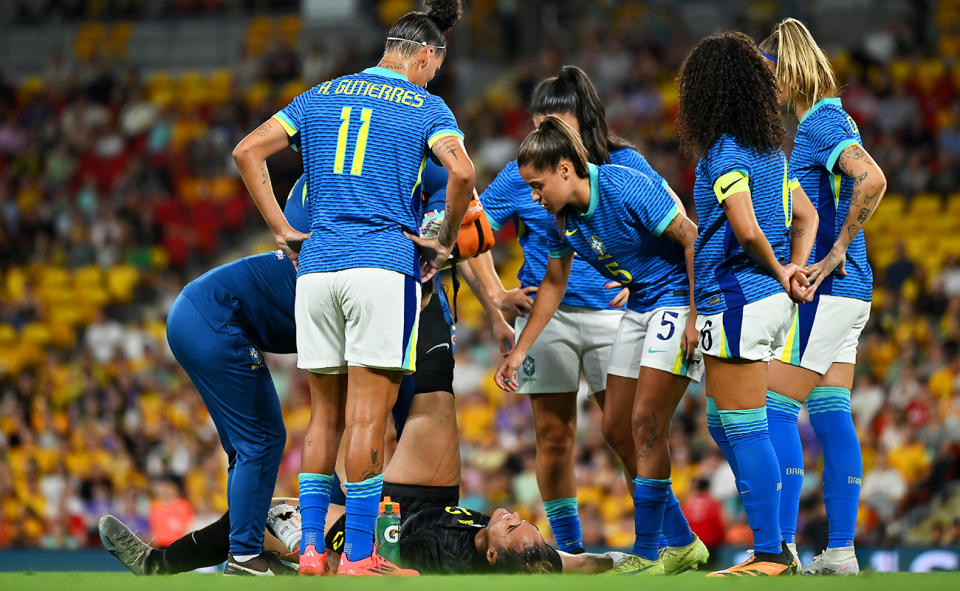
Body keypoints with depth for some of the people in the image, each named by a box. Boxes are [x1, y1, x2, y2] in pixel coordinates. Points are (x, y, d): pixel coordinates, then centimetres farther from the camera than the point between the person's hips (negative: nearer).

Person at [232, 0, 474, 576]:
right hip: (385, 265, -5)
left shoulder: (321, 96, 17)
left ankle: (311, 549, 7)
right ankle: (358, 556, -6)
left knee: (325, 413, 11)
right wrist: (445, 242, 0)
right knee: (369, 416, -5)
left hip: (317, 267, 5)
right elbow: (462, 172, -14)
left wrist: (283, 230, 12)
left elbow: (247, 151, 11)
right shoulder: (425, 106, 3)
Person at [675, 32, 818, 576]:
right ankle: (776, 545, 16)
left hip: (738, 298, -9)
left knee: (744, 430, -6)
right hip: (771, 301, 9)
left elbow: (747, 230, -24)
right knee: (725, 425, 15)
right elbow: (805, 215, 22)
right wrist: (794, 269, 9)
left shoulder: (725, 153, -13)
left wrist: (777, 272, -8)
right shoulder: (770, 148, 14)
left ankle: (770, 554, -6)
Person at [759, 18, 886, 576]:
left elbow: (872, 180, -30)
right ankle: (841, 551, 8)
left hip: (825, 291, -10)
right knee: (831, 415, 8)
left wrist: (835, 252, -23)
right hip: (846, 294, 10)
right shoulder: (824, 122, 17)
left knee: (777, 410, -9)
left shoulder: (824, 123, -13)